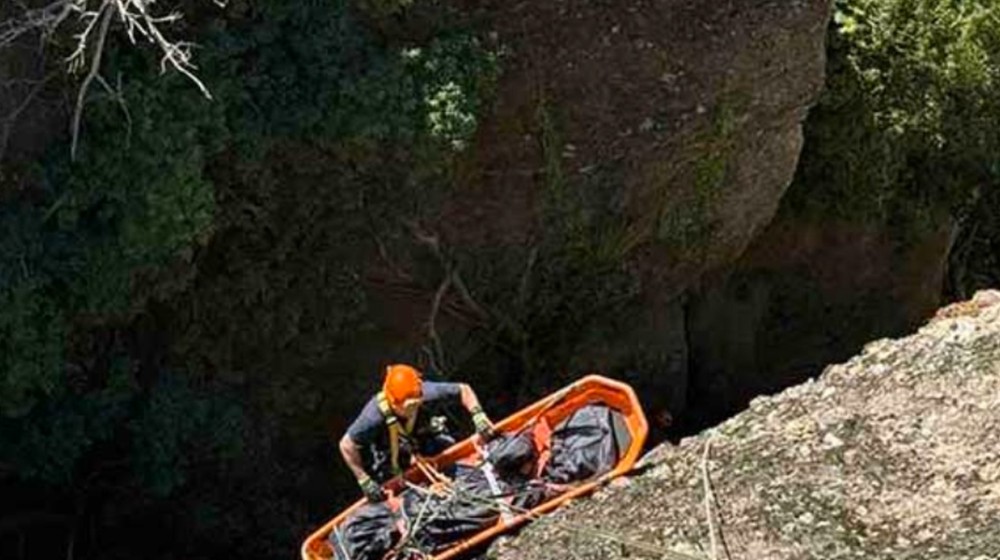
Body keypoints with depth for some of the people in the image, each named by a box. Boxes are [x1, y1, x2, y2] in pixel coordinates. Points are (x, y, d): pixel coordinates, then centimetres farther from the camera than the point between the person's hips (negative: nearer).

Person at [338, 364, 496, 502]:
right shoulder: (375, 414, -44)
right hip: (387, 450, -3)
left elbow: (464, 390, -21)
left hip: (422, 435, 3)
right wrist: (364, 480, -31)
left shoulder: (427, 394, -38)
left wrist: (478, 414, -35)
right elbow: (347, 446, -34)